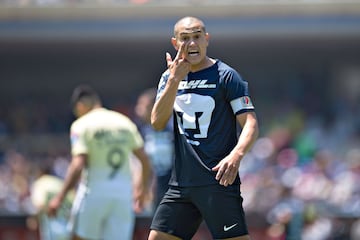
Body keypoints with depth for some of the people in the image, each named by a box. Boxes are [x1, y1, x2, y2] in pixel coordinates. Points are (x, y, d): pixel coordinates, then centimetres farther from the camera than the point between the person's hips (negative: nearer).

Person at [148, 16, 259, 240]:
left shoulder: (225, 76, -3)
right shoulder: (170, 77, 13)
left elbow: (251, 124, -10)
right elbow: (157, 122, -1)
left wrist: (236, 155, -29)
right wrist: (174, 80, -11)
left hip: (219, 181, -5)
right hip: (181, 183, 6)